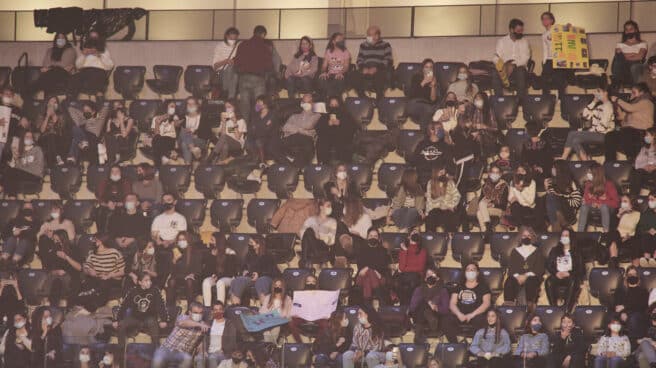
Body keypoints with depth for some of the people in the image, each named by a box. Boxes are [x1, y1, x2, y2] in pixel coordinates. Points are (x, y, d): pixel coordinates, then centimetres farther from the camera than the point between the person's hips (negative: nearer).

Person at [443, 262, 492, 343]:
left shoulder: (483, 286, 13)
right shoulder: (459, 287, 21)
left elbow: (486, 303, -1)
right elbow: (452, 303, 12)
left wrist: (472, 314, -15)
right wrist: (459, 314, -11)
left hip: (476, 315, -2)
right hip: (460, 315, 2)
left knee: (479, 320, -39)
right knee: (448, 319, -31)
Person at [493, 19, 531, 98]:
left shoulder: (524, 42, 13)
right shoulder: (502, 41, 14)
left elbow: (525, 58, -2)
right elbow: (496, 58, 4)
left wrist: (513, 65, -21)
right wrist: (504, 65, -19)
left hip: (519, 67, 0)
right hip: (504, 68, 0)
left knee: (521, 72, -37)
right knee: (495, 74, -33)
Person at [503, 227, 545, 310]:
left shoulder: (537, 252, 18)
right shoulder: (515, 251, 24)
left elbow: (539, 269, 5)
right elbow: (511, 267, 12)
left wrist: (526, 276, -13)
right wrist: (517, 276, -11)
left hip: (532, 276, -2)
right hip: (517, 277, 2)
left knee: (530, 283, -40)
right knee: (509, 283, -35)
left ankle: (530, 306, -48)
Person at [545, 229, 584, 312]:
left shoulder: (576, 252, 14)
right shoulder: (555, 251, 21)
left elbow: (580, 268, 5)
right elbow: (549, 265, 13)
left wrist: (568, 273, -12)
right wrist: (556, 273, -8)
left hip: (571, 276, -2)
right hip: (557, 276, 2)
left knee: (573, 282, -40)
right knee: (549, 282, -34)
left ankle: (567, 310, -45)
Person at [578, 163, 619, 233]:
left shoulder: (608, 185, -15)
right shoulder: (588, 184, -5)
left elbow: (616, 202, -13)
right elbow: (586, 199, 4)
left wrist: (601, 203, -23)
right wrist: (592, 203, -18)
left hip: (607, 207, -3)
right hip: (594, 207, 3)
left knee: (604, 207, -37)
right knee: (584, 206, -28)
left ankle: (606, 232, -39)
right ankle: (580, 232, -32)